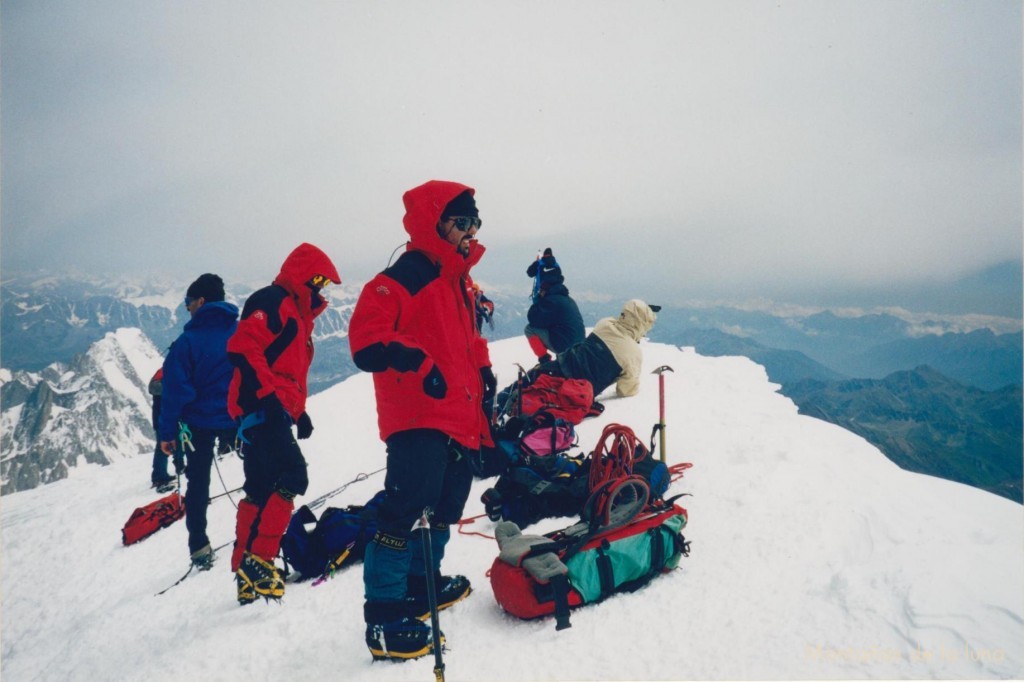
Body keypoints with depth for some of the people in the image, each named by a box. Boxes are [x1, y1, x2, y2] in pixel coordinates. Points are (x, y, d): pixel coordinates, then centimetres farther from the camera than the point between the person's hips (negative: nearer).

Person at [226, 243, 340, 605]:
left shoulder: (297, 313, 26)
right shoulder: (273, 302, -6)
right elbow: (242, 349, -20)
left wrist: (299, 412, 21)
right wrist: (270, 395, -24)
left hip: (271, 413, 11)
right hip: (261, 409, -11)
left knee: (260, 492, 11)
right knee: (292, 477, -19)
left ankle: (247, 575, 16)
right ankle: (257, 560, -17)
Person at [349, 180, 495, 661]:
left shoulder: (459, 282, 17)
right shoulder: (404, 278, -12)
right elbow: (367, 340, -21)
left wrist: (482, 371, 18)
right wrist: (414, 360, -34)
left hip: (460, 420, 10)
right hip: (418, 420, -10)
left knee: (445, 505, 20)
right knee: (408, 508, -15)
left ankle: (421, 581, 37)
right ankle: (384, 616, -8)